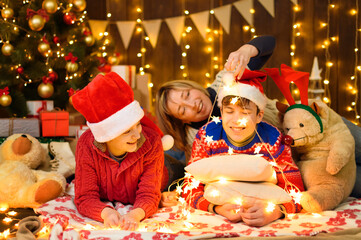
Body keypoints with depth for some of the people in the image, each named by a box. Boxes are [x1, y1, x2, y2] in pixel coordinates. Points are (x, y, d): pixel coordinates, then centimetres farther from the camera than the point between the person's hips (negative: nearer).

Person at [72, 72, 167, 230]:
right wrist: (106, 213, -52)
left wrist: (134, 214, -55)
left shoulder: (151, 142, -31)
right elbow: (85, 197, -29)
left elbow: (149, 195, -31)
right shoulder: (87, 146, -31)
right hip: (105, 204, 1)